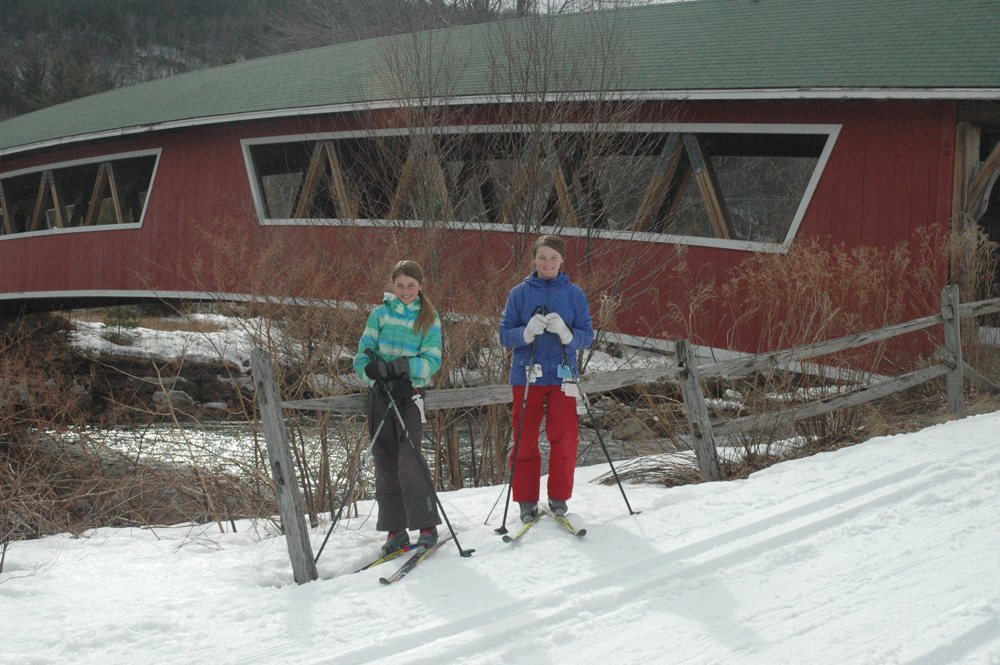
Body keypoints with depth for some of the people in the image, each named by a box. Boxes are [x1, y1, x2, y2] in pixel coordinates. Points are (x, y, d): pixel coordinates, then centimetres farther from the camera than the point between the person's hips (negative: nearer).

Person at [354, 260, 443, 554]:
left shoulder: (429, 318, 6)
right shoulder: (380, 314, 9)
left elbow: (432, 360, -5)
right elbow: (363, 355, 3)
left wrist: (403, 367, -22)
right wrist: (375, 370, -19)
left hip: (410, 394, -2)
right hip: (380, 394, 3)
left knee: (409, 460, -16)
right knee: (385, 462, 3)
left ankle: (427, 526, -8)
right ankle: (396, 530, 11)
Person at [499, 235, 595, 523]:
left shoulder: (575, 294, 6)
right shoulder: (519, 293, 4)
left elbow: (588, 336, 2)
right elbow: (505, 335, 1)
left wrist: (566, 333, -18)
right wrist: (527, 332, -19)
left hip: (561, 377, 0)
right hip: (526, 377, 0)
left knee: (565, 439, -4)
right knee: (525, 440, 2)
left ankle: (559, 498, 12)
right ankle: (527, 501, 13)